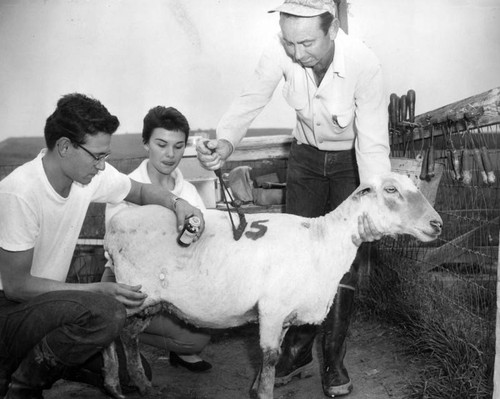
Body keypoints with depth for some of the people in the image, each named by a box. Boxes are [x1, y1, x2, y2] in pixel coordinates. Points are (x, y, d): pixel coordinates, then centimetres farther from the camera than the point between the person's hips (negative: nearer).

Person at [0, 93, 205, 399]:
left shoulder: (90, 173, -4)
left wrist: (176, 202, -9)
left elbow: (142, 191, 14)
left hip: (44, 299, 8)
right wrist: (99, 290, -25)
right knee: (106, 312, -30)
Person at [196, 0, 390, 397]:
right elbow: (251, 99, -25)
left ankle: (334, 360, 13)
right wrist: (225, 142, -45)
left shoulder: (364, 63, -32)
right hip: (306, 154, 3)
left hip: (351, 160, -3)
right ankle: (298, 350, 20)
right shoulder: (281, 50, -24)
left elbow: (373, 141, -31)